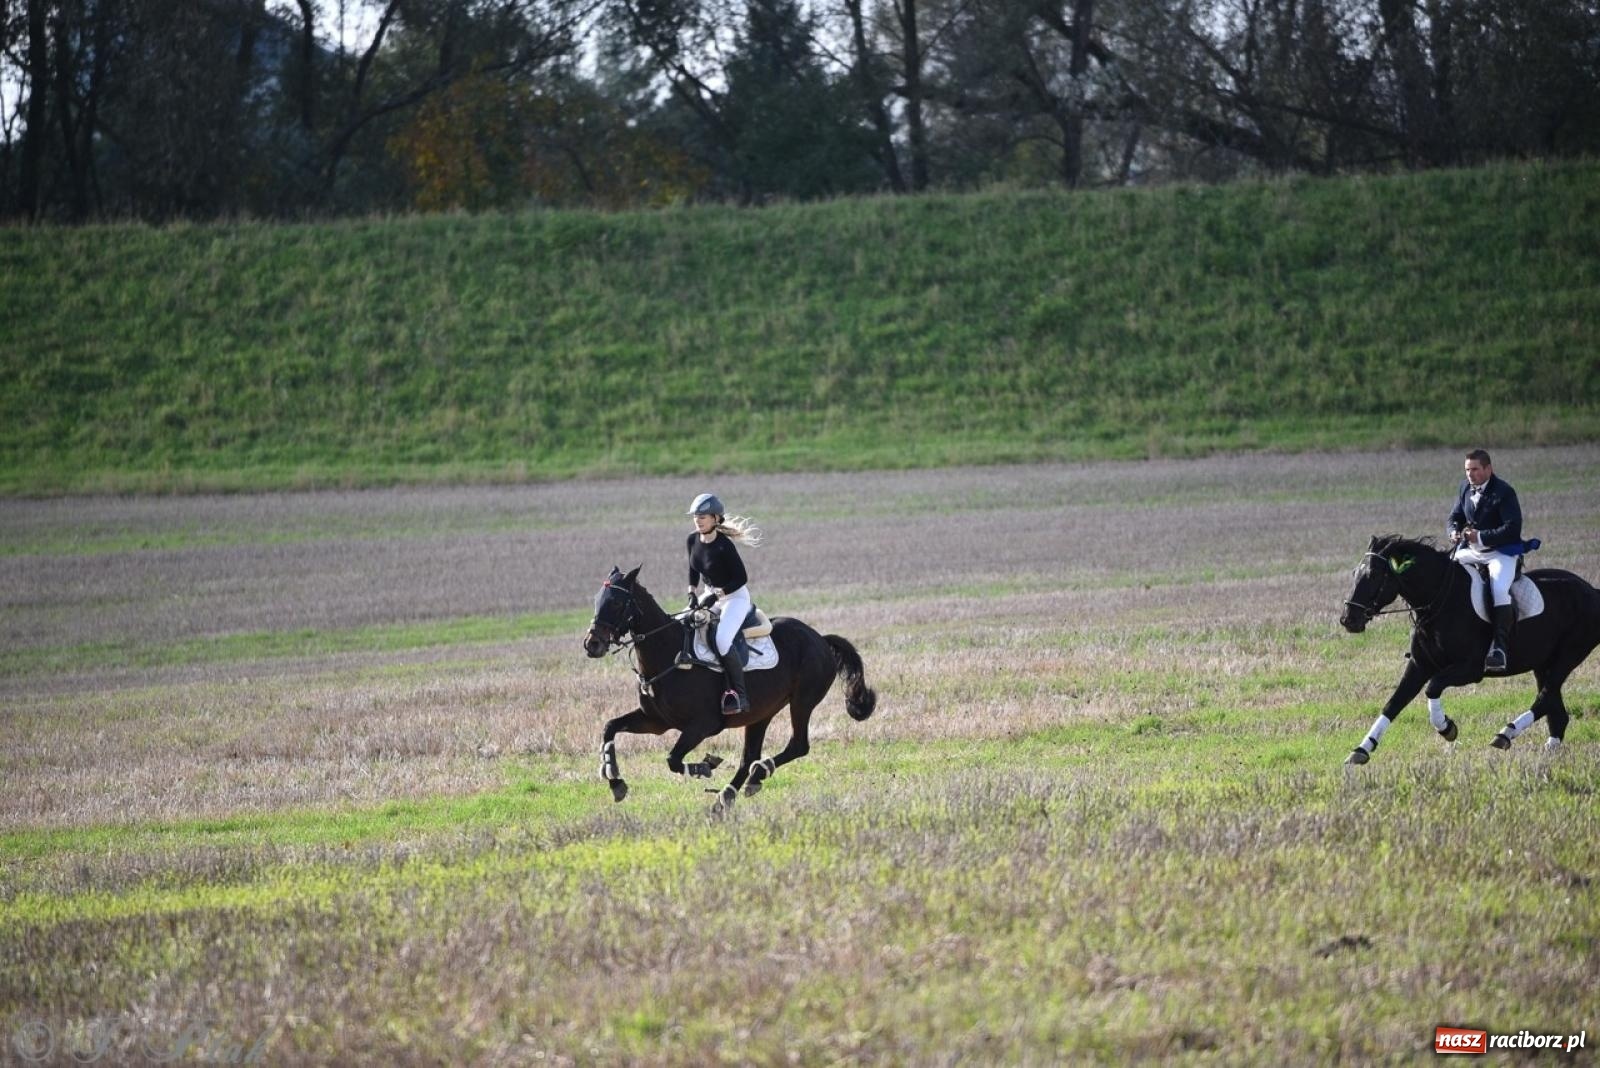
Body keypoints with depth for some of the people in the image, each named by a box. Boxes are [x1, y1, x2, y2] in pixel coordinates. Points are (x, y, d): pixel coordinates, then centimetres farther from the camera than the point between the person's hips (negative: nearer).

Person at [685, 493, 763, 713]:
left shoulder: (724, 546, -23)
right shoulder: (693, 540, -1)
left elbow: (741, 578, -20)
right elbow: (693, 572, 13)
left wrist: (717, 594, -25)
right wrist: (692, 594, -3)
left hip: (735, 597, -9)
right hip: (712, 596, 9)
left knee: (722, 639, -28)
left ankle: (739, 694, -23)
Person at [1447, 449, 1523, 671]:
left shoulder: (1504, 492, -13)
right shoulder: (1466, 487, 8)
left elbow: (1512, 528, -19)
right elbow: (1456, 516, 19)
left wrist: (1481, 537, -24)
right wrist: (1454, 532, -6)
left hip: (1501, 552, -7)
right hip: (1470, 550, 7)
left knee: (1499, 589, -31)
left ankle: (1500, 647, -30)